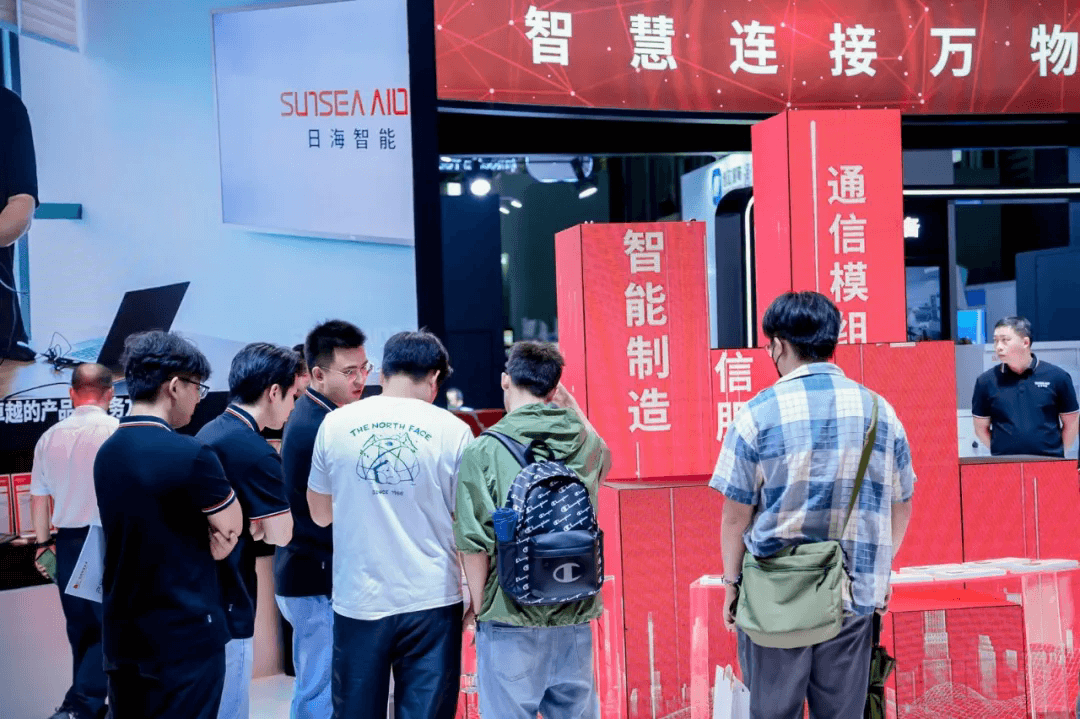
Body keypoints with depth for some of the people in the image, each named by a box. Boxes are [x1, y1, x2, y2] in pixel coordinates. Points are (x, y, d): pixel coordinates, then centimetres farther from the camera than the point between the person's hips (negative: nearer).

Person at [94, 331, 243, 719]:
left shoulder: (106, 453, 5)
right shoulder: (190, 455, -20)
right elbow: (230, 529, -7)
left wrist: (197, 548, 0)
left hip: (120, 635, 7)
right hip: (184, 636, -7)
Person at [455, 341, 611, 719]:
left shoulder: (484, 451, -11)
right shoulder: (584, 441, 1)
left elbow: (474, 545, -12)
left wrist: (480, 607, 0)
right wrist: (572, 408, 24)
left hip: (510, 620, -4)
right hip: (575, 617, 4)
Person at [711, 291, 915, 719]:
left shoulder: (759, 413, -10)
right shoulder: (880, 411, 1)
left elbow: (736, 514, -8)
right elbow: (901, 507, 9)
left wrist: (731, 582, 4)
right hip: (855, 596, 3)